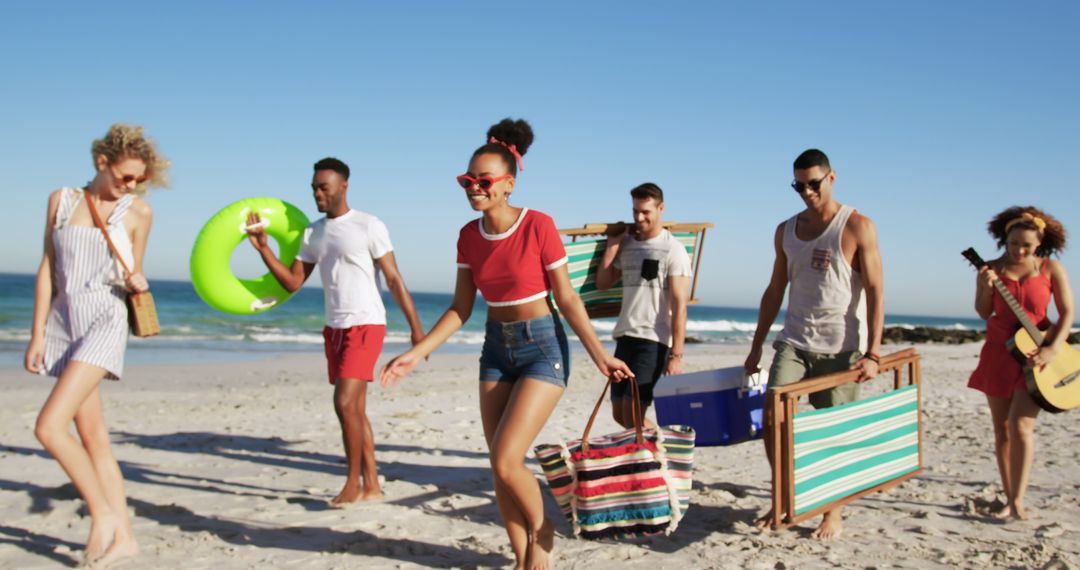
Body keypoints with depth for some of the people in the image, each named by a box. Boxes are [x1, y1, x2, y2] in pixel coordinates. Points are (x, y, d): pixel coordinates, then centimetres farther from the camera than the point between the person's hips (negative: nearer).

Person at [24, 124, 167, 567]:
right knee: (93, 438, 5)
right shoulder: (61, 200, 8)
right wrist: (37, 333, 4)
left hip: (104, 321, -4)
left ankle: (104, 513, -1)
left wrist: (138, 284, -14)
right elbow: (47, 269, 7)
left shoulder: (138, 211, 1)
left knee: (49, 426, -17)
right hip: (63, 322, 4)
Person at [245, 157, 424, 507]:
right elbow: (293, 282, 8)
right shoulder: (313, 233, 12)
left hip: (366, 325, -7)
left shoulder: (369, 226, -8)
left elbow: (394, 280, -9)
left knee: (345, 403, -15)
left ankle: (353, 482, 0)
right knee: (355, 409, 9)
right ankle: (372, 486, 17)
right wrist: (263, 248, -3)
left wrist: (415, 327, -14)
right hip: (334, 328, 7)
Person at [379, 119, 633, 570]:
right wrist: (416, 353, -3)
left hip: (543, 348, -6)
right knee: (501, 467, 6)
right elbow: (461, 308, 4)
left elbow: (567, 299, -9)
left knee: (505, 460, -14)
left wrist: (599, 356, -9)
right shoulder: (469, 236, 0)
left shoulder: (539, 226, -16)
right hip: (497, 348, 6)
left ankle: (542, 532, 15)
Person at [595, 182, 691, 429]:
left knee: (632, 414, -13)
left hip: (654, 340, -7)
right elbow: (603, 283, 13)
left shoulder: (673, 250, -6)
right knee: (619, 413, 12)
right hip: (625, 337, 7)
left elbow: (679, 306, -11)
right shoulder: (627, 245, 13)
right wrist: (612, 244, 5)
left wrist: (676, 355, -16)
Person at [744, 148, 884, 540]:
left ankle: (833, 514, 17)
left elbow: (875, 292, -8)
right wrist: (756, 347, 14)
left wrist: (872, 353, -16)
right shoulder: (786, 231, 11)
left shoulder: (857, 227, -3)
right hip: (793, 342, 4)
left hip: (841, 347, -4)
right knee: (772, 419, -8)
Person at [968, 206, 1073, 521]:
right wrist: (985, 288, -20)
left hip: (1034, 354, -2)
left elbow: (1067, 312, -4)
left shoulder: (1050, 268, -2)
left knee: (1021, 425, -15)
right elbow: (984, 313, 0)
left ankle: (1018, 500, -9)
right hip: (999, 353, 3)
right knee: (1002, 428, 6)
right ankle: (1009, 498, 15)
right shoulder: (993, 268, 2)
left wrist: (1052, 349, -16)